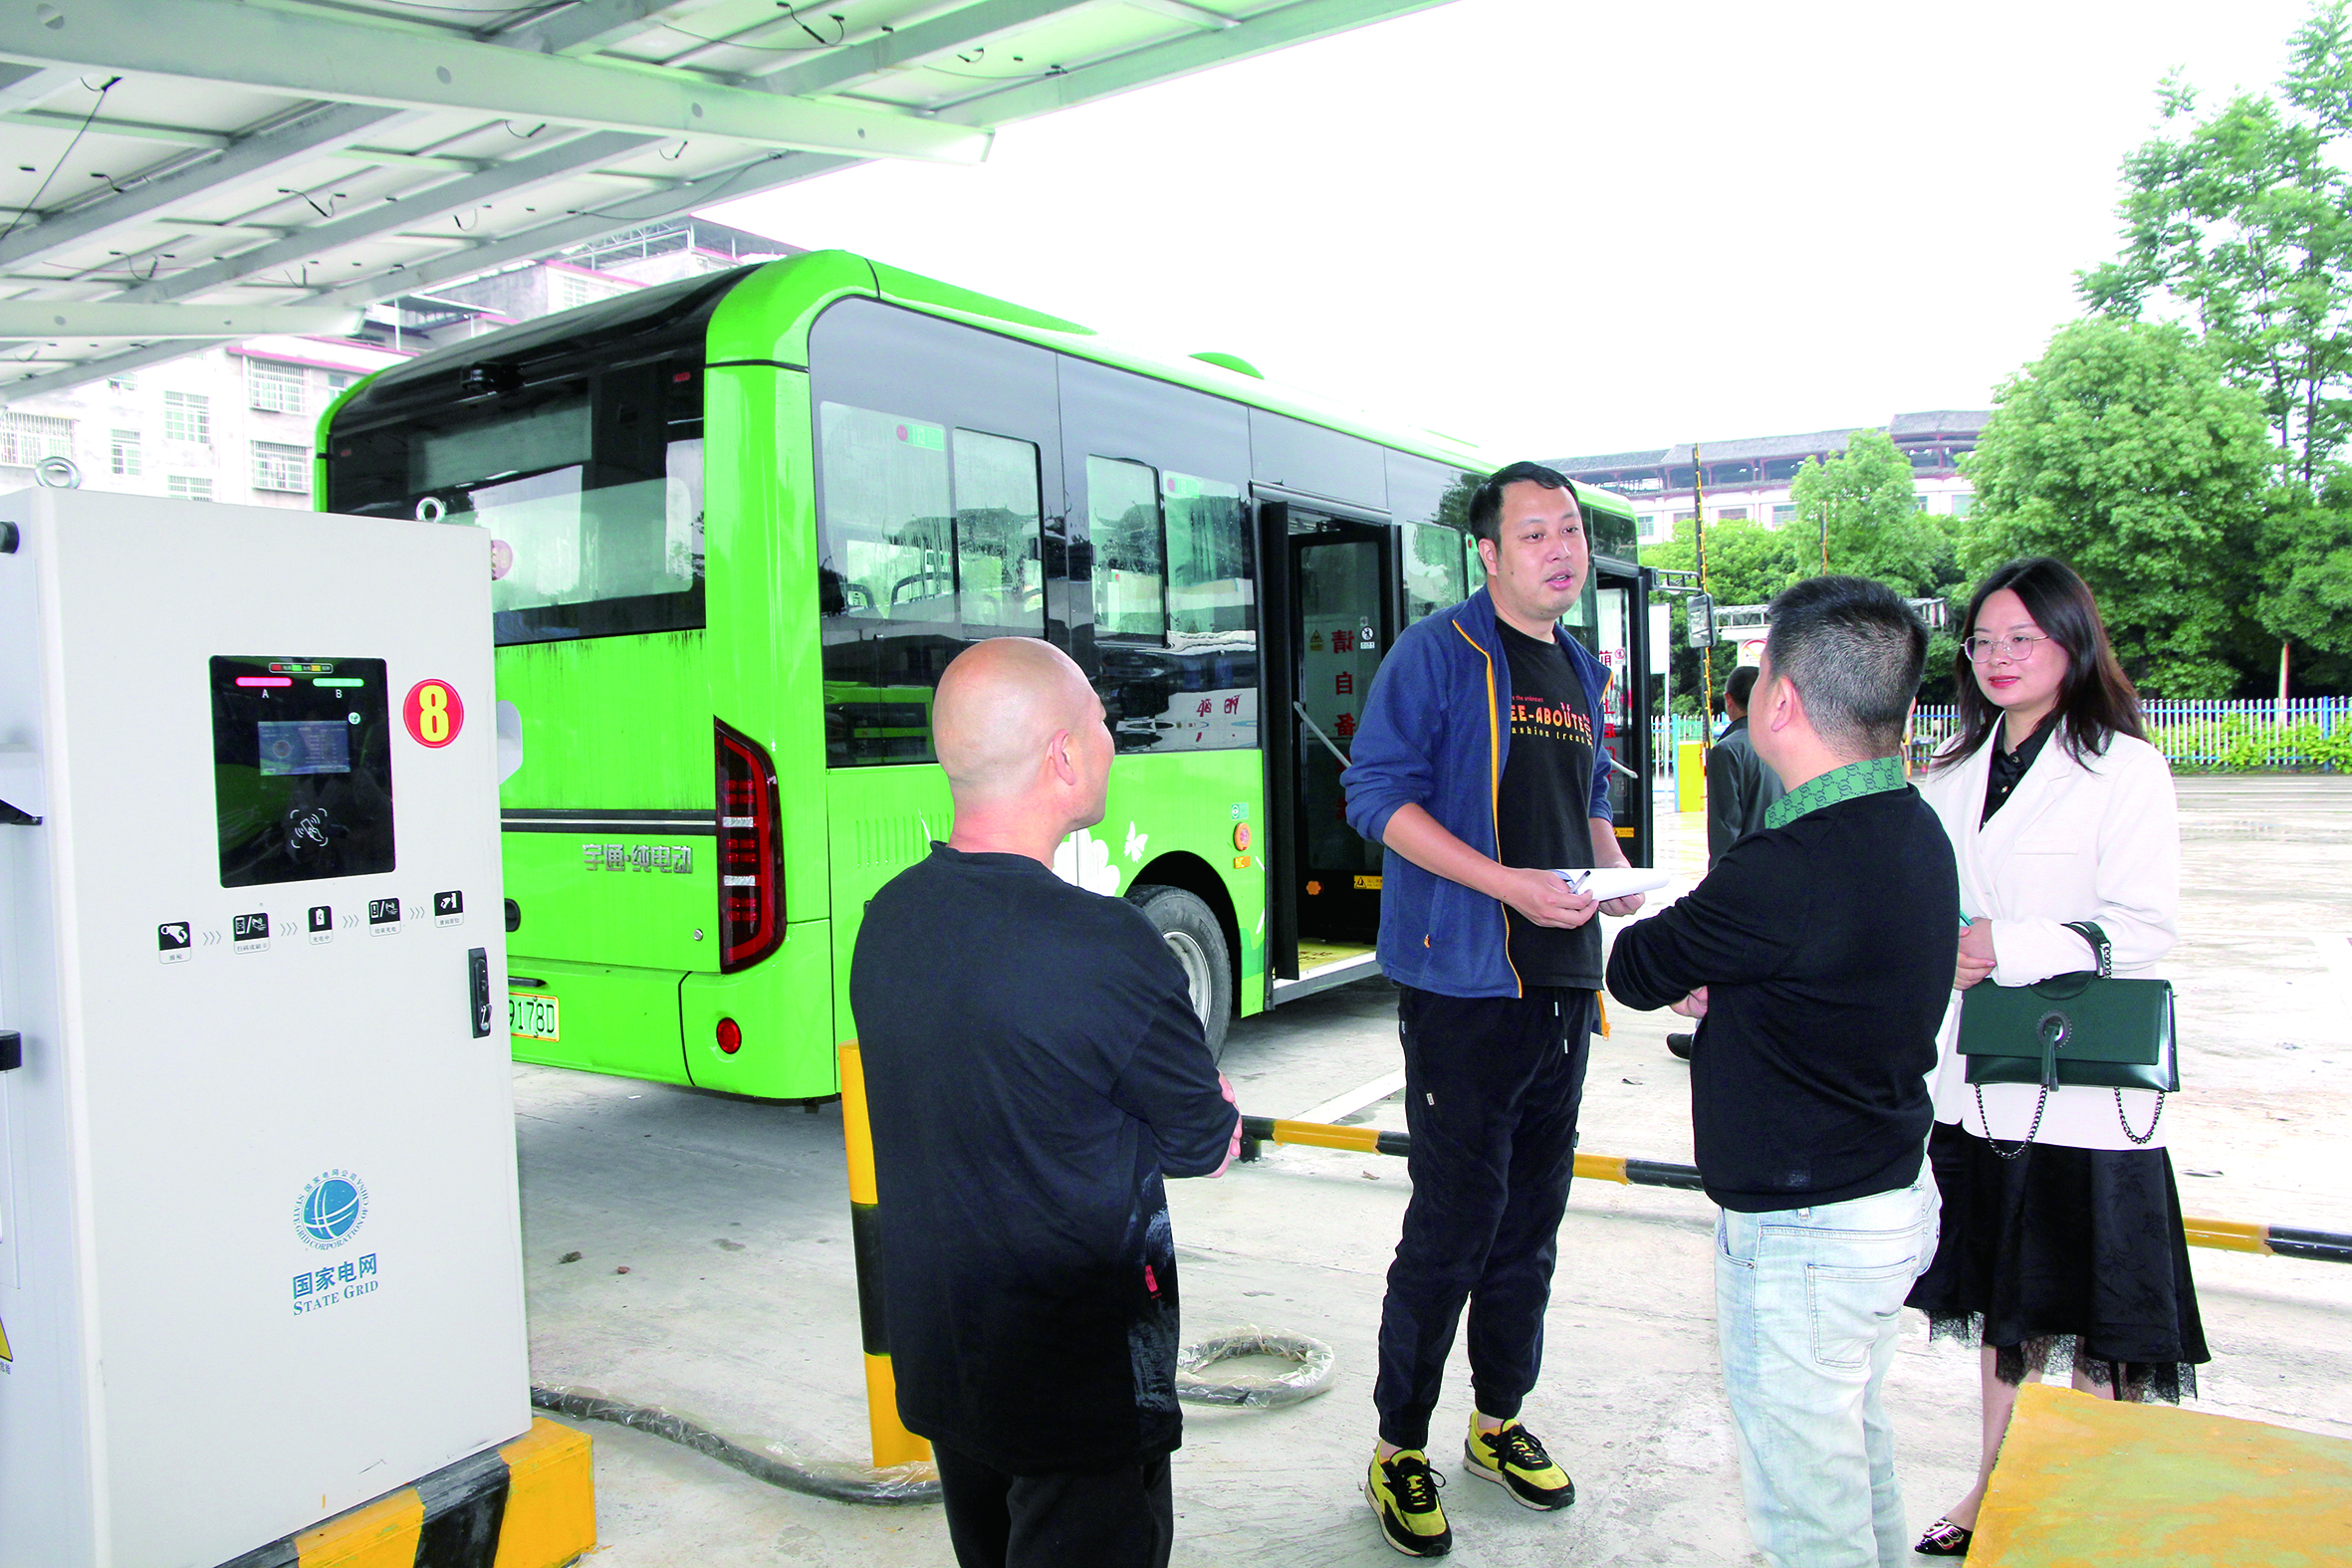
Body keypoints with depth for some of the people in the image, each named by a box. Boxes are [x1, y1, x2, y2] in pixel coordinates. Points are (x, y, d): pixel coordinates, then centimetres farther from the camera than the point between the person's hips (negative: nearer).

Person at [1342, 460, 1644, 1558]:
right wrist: (1509, 883, -21)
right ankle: (1399, 1448, 15)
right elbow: (1378, 794, -14)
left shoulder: (1581, 672, 15)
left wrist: (1617, 872, 2)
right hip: (1463, 984, -7)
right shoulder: (1436, 653, -8)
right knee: (1454, 1224, -3)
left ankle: (1500, 1420, 33)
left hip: (1564, 983, 7)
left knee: (1532, 1217, 15)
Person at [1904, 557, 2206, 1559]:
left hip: (2081, 1091, -6)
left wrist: (2007, 946, -22)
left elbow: (2146, 925, -15)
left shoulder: (2125, 768, -7)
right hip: (1976, 1088, 6)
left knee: (2091, 1321, 4)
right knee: (2003, 1298, 17)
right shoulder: (1955, 776, 12)